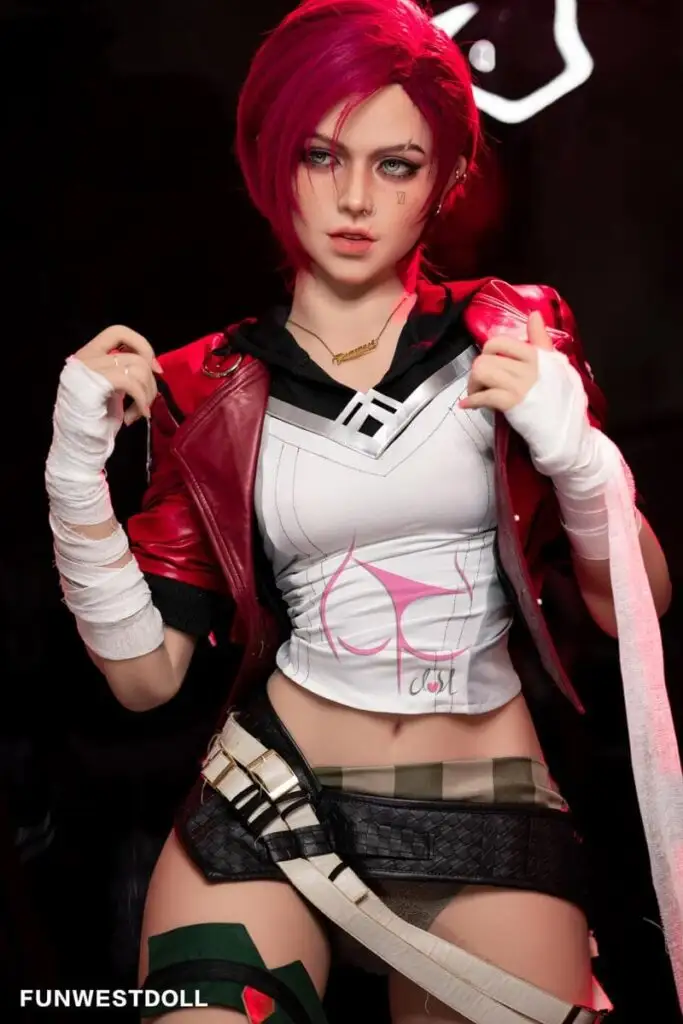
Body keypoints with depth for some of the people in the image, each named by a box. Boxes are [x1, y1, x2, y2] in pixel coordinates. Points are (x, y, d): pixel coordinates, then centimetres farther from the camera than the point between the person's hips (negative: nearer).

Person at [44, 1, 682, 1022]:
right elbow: (147, 672, -1)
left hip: (492, 824, 1)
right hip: (264, 807, 0)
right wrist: (77, 473, -13)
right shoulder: (207, 389, 2)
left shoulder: (512, 336, 1)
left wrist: (574, 449, -18)